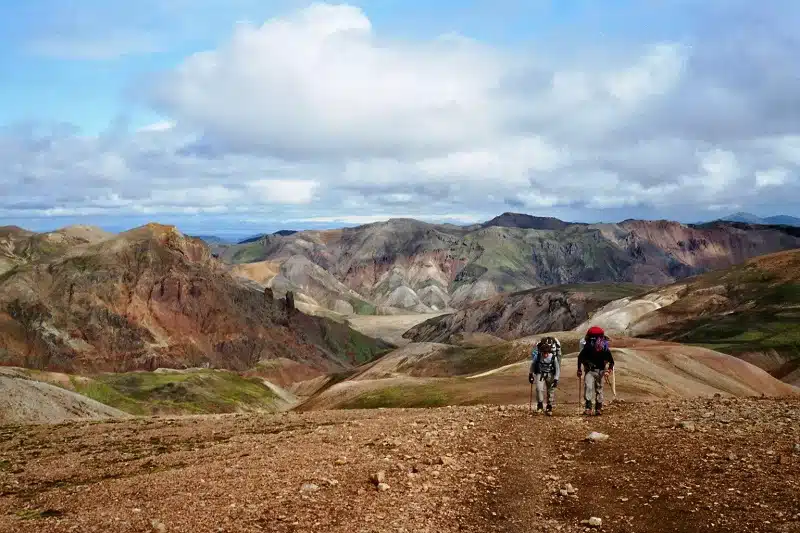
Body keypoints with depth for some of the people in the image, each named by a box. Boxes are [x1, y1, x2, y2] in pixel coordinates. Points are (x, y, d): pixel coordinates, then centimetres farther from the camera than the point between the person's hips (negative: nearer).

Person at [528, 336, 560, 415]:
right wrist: (530, 374, 6)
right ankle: (540, 405, 2)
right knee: (539, 389, -16)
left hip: (550, 374, 0)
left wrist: (556, 379, -18)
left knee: (551, 390, 2)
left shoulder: (553, 357, -25)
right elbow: (533, 364, -3)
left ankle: (549, 407, 16)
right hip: (540, 373, 0)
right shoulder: (537, 356, -22)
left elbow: (557, 368, -13)